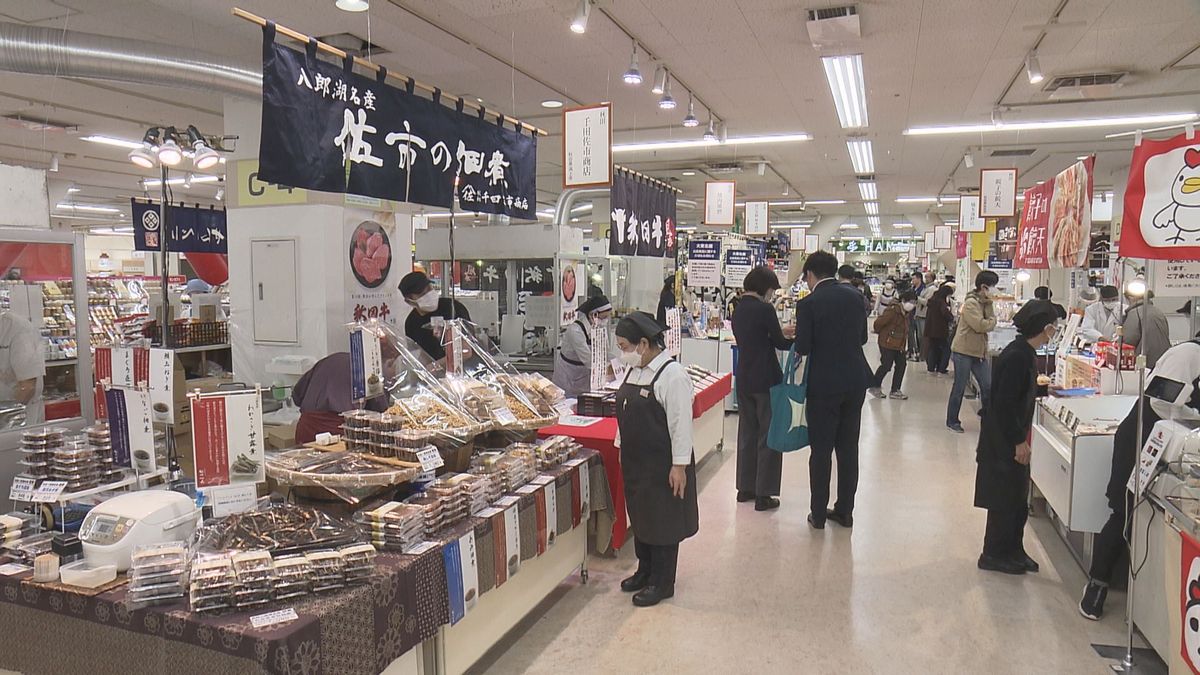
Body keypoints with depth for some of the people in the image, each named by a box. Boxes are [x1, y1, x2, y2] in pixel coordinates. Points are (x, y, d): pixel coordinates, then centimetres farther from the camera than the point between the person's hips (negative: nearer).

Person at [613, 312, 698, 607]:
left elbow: (681, 424, -20)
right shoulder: (634, 371, 7)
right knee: (639, 517, 19)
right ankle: (645, 571, 37)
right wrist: (622, 446, 18)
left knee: (662, 522, 5)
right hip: (635, 461, 8)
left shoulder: (673, 375, -20)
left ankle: (662, 583, 20)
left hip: (662, 466, -8)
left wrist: (680, 466, -19)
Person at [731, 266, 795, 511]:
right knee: (768, 436, 2)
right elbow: (779, 343, -7)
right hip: (766, 380, -7)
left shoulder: (738, 310, 7)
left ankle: (745, 487, 23)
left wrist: (780, 333, 21)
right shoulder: (765, 310, -15)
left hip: (744, 379, 7)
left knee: (747, 432, 16)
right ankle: (763, 494, 5)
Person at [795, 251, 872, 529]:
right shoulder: (855, 297, 3)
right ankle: (845, 510, 22)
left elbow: (803, 348, -14)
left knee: (821, 449, 5)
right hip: (856, 380, 5)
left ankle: (818, 514, 13)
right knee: (848, 448, 12)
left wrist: (798, 335, 7)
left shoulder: (808, 304, -12)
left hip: (825, 383, -5)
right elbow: (862, 337, 11)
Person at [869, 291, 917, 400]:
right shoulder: (892, 311, -22)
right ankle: (875, 387, 15)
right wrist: (881, 333, -3)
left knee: (901, 365, 4)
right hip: (887, 343, -8)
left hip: (899, 344, 8)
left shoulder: (906, 313, 6)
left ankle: (895, 391, 13)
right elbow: (878, 323, -22)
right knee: (886, 366, -4)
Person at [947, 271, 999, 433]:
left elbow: (991, 324, -1)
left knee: (988, 386, 6)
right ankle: (952, 421, 12)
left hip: (979, 352, 8)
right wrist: (992, 320, -2)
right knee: (959, 388, 1)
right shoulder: (971, 303, -15)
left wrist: (989, 304, -9)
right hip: (964, 352, -8)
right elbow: (981, 326, -22)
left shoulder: (984, 302, 12)